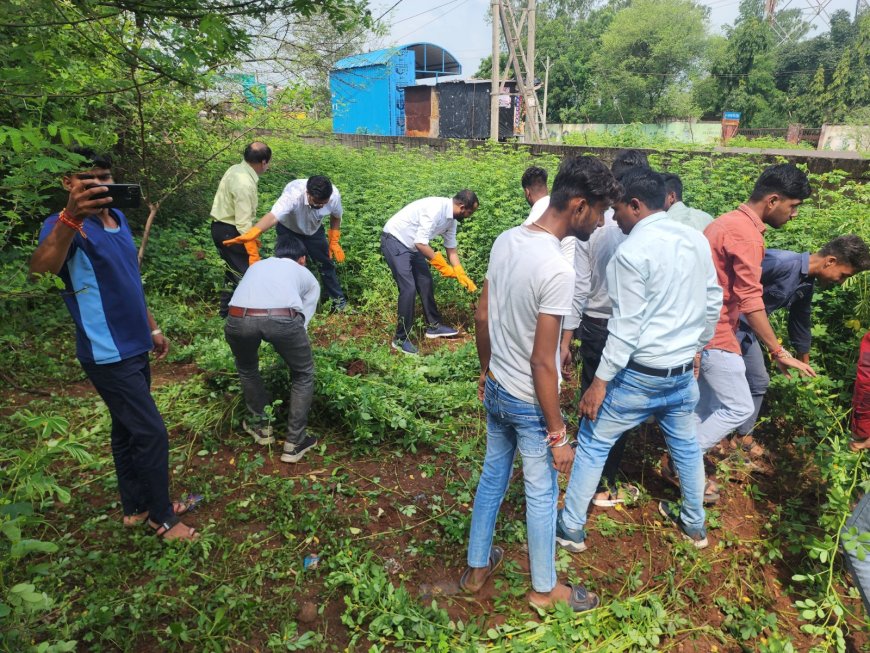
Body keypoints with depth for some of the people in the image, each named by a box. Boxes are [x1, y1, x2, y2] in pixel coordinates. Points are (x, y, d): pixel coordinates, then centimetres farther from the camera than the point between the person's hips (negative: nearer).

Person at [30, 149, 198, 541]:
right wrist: (70, 216, -57)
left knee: (128, 430, 18)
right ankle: (162, 518, 14)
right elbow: (41, 268, -41)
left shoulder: (118, 218, 9)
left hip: (133, 347, 8)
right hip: (108, 355, -8)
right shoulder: (65, 225, -17)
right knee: (152, 433, -3)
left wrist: (151, 328, 22)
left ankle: (136, 506, 33)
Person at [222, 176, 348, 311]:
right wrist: (250, 234, -74)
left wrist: (334, 242, -5)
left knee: (326, 263, 8)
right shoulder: (293, 194, -43)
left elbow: (336, 217, -8)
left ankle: (338, 299, 28)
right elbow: (273, 216, -59)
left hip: (314, 230, 3)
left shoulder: (334, 195, -31)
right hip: (289, 230, -3)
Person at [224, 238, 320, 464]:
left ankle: (262, 427, 42)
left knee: (246, 369, 35)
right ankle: (294, 443, 26)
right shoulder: (308, 278, 32)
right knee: (304, 375, 25)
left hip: (238, 318, 3)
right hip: (282, 318, -2)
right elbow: (303, 320, 28)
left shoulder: (256, 266, 40)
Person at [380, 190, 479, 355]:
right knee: (409, 288, -14)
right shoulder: (435, 209, -29)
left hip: (412, 244, 9)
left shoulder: (451, 218, 0)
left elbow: (451, 249, 10)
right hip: (394, 241, -9)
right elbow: (421, 243, -30)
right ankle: (401, 338, -2)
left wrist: (462, 276, 6)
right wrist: (442, 266, -21)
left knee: (425, 283, 13)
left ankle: (434, 325, 29)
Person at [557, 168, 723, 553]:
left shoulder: (632, 251, -19)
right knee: (685, 444, 24)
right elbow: (713, 303, 11)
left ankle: (571, 528, 20)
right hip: (683, 370, 7)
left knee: (593, 444, 8)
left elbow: (626, 327, -21)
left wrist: (600, 381, -15)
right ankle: (695, 525, 42)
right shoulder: (697, 240, 2)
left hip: (641, 374, -7)